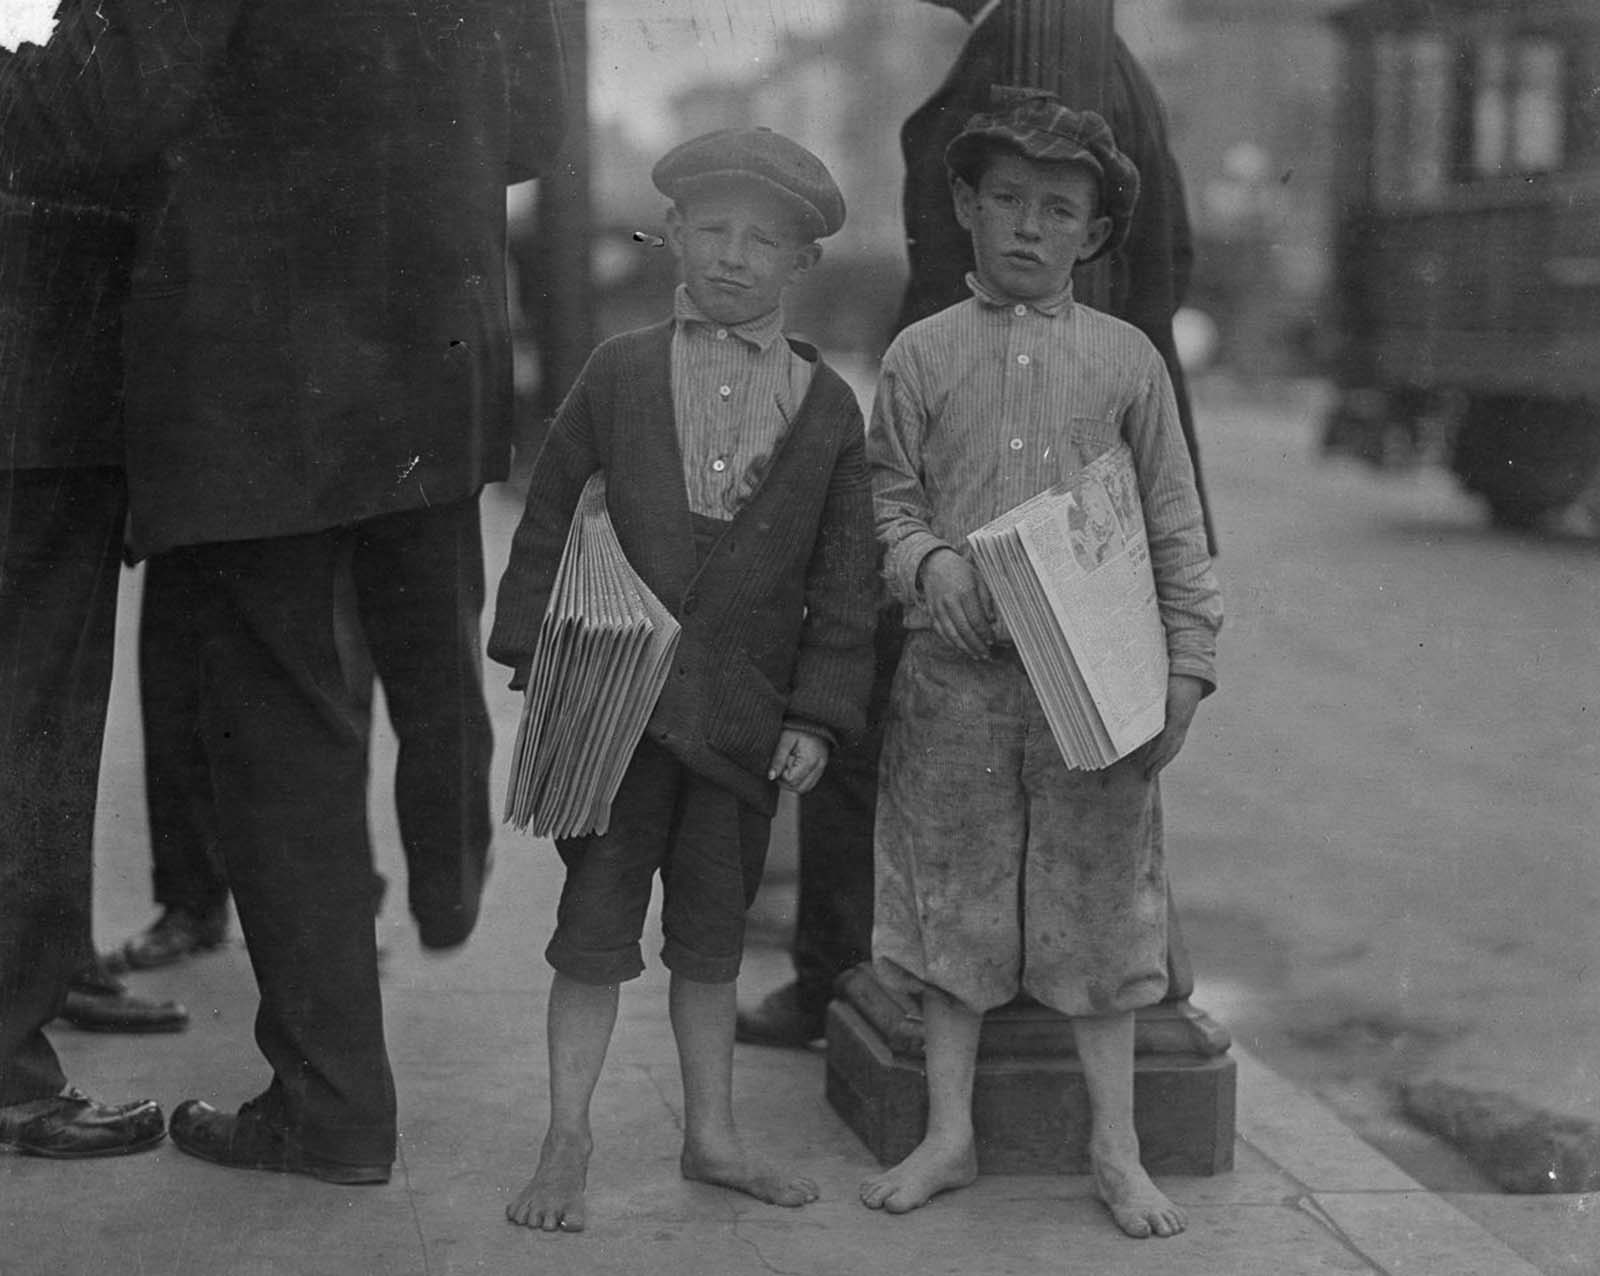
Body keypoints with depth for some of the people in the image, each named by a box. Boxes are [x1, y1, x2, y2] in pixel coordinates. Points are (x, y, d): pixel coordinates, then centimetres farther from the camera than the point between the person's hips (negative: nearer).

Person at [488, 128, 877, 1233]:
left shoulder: (828, 406, 3)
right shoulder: (621, 374, 1)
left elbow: (843, 580, 4)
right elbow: (550, 524, 3)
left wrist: (818, 716, -3)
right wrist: (543, 668, -3)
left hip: (745, 712, 1)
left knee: (713, 931, 13)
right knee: (597, 918, 3)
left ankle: (713, 1136, 25)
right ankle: (568, 1140, 13)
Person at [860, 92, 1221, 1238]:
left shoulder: (1126, 359, 4)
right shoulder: (922, 355, 5)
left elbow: (1174, 527, 5)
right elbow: (887, 493, 8)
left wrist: (1186, 667, 0)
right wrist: (927, 558, -13)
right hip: (956, 672, 1)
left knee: (1099, 904, 5)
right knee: (953, 896, 9)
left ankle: (1117, 1151, 18)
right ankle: (950, 1135, 22)